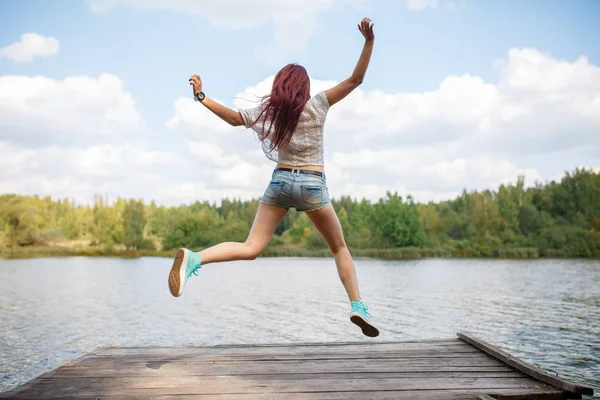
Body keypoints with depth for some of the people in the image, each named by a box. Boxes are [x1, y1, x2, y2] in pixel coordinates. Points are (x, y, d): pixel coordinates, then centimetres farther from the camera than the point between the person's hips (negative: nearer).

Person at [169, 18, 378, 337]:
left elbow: (232, 117, 18)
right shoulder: (316, 106, -2)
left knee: (250, 248, 1)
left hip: (279, 181, 3)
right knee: (339, 247, 15)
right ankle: (357, 306, 7)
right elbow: (355, 79, -3)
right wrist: (369, 40, -8)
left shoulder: (266, 111, 6)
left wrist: (201, 96, 28)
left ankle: (193, 258, -22)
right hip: (312, 185, -2)